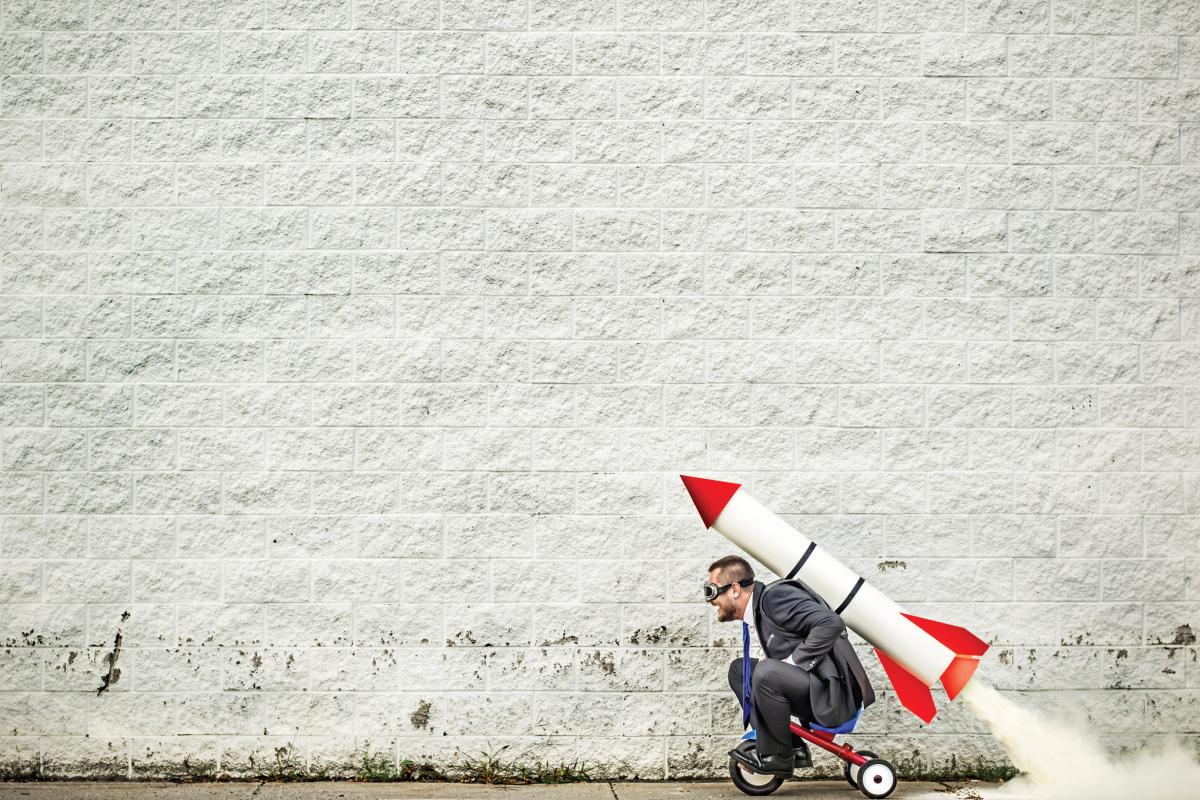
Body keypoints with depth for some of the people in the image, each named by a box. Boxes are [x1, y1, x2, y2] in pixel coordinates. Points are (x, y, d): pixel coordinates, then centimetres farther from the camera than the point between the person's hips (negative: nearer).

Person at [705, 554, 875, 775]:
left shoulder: (775, 596, -16)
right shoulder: (757, 609, 12)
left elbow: (831, 623, -26)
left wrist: (792, 661, -22)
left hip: (834, 694, -10)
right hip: (814, 691, 10)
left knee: (766, 672, -31)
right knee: (739, 669, 13)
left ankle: (778, 756, -11)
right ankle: (781, 746, 5)